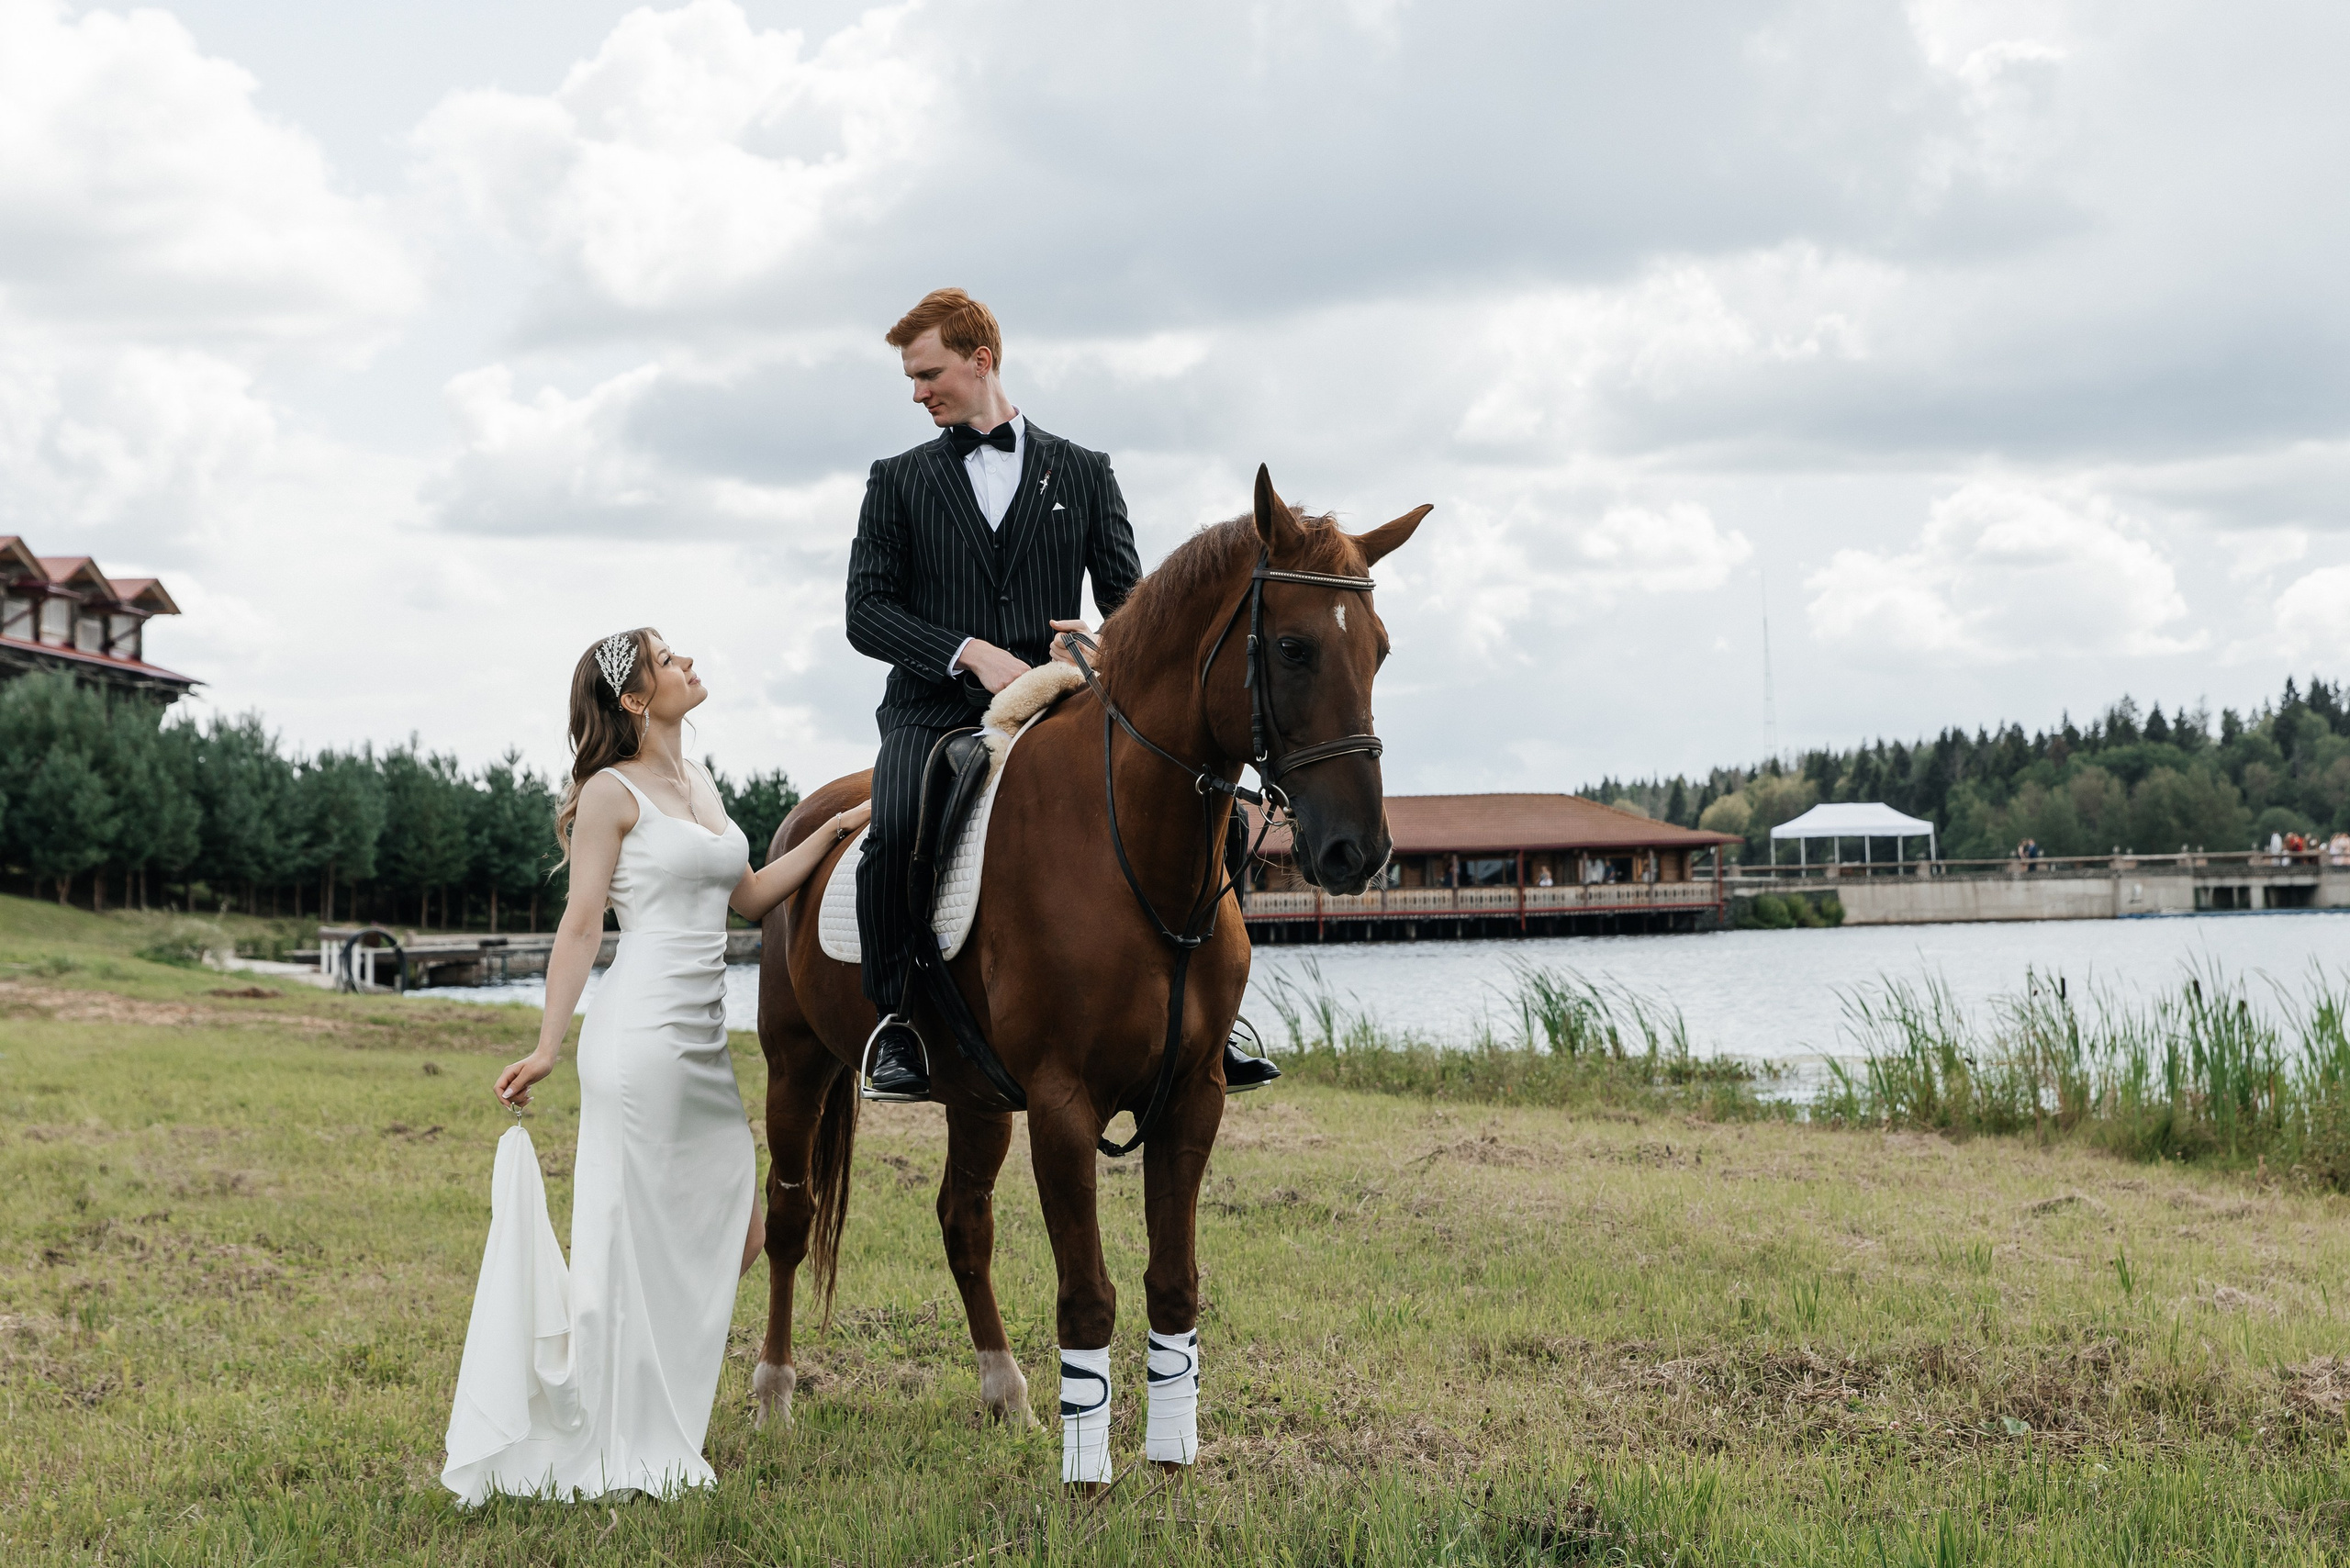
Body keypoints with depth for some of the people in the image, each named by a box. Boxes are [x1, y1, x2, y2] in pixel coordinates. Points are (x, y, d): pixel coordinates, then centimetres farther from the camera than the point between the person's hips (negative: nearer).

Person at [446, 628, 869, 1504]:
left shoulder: (701, 786, 17)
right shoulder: (612, 793, -6)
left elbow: (752, 897, 23)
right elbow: (581, 925, -8)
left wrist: (836, 831, 18)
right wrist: (547, 1049, -11)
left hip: (705, 1041, 8)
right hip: (642, 1032, -8)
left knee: (736, 1235, 10)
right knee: (629, 1241, -4)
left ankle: (658, 1430, 22)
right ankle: (595, 1448, 6)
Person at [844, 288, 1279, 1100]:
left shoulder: (1082, 472, 16)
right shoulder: (898, 480, 14)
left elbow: (1129, 594, 12)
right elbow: (865, 611, 4)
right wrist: (970, 654, -11)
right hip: (935, 708, -1)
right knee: (895, 829, -32)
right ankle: (895, 1024, -16)